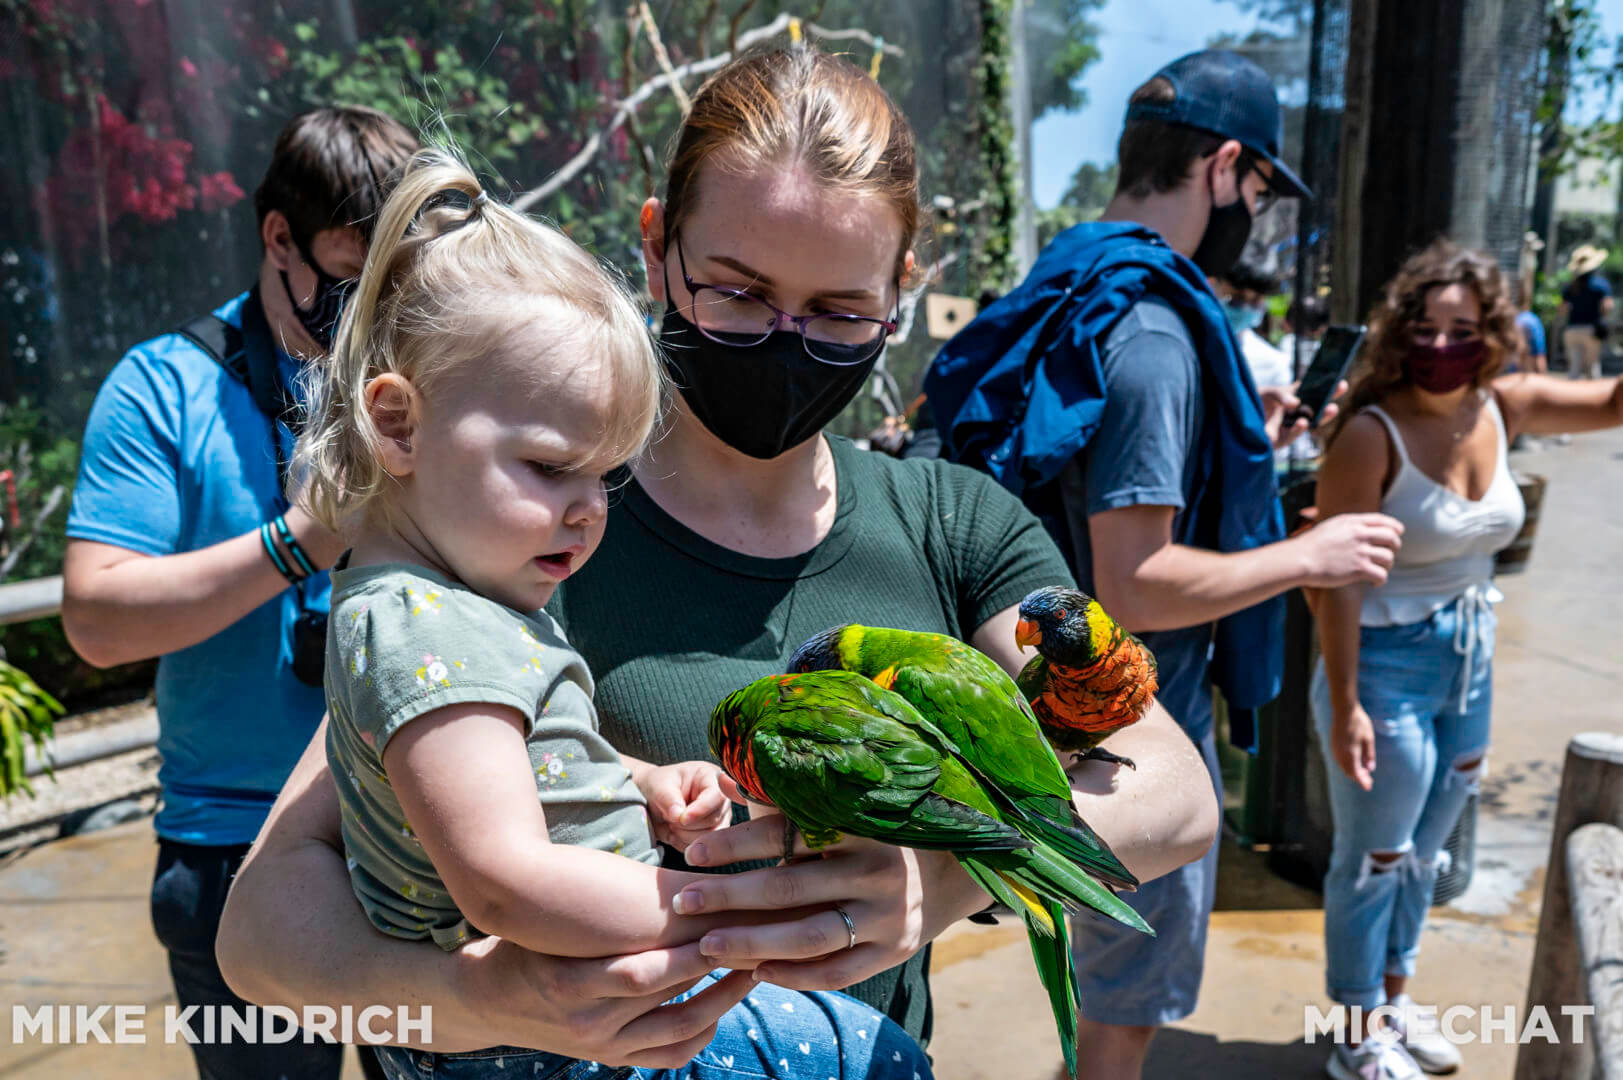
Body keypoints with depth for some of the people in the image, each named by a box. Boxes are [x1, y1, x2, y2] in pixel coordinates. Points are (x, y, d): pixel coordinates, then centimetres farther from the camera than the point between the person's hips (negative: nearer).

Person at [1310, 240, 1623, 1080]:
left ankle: (1394, 1002, 42)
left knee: (1424, 854, 21)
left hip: (1470, 664, 7)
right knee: (1375, 859, 8)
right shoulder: (1370, 433, -21)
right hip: (1387, 665, -7)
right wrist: (1344, 707, -22)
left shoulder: (1505, 408, -2)